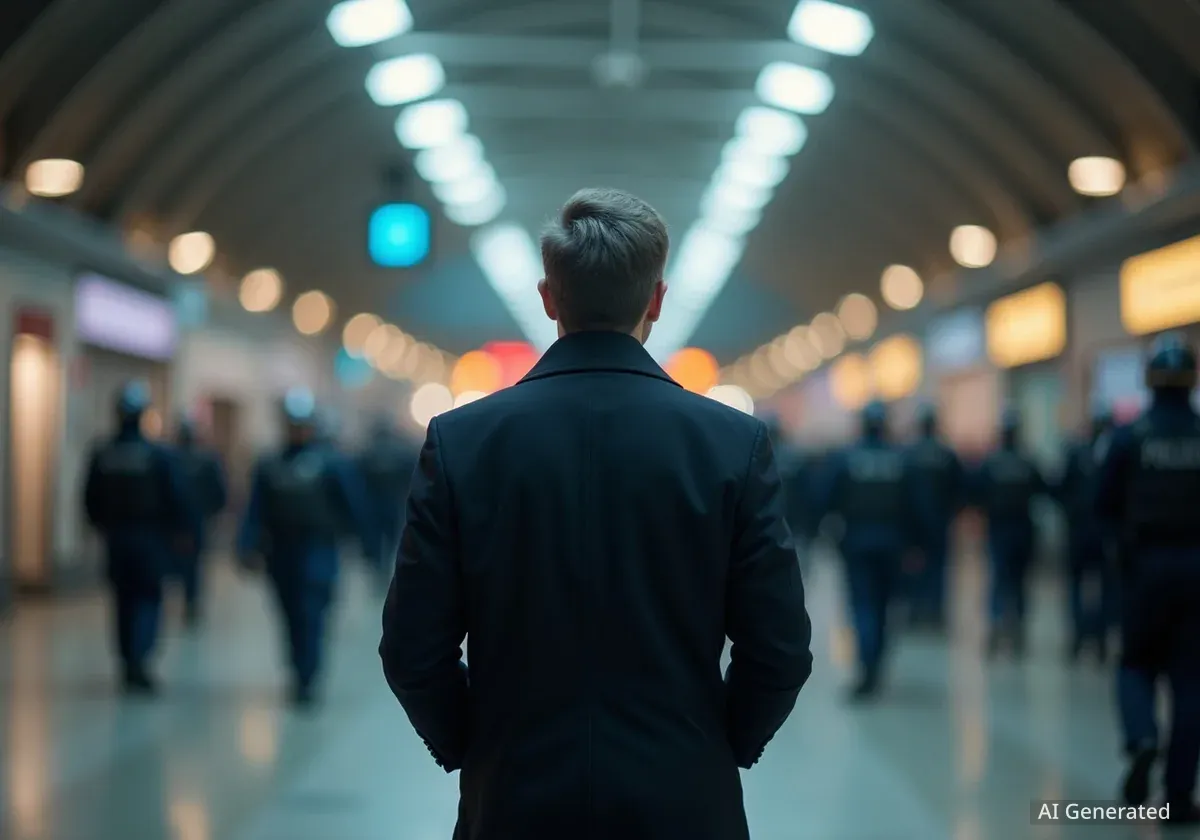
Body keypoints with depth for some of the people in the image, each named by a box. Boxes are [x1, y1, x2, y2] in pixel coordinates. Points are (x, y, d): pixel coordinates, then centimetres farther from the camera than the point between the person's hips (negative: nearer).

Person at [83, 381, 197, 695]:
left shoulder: (101, 456, -1)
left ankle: (130, 666, 19)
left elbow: (91, 501, 6)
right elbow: (178, 499, -11)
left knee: (124, 601, 13)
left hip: (116, 537, 4)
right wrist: (187, 530, 2)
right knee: (148, 599, 2)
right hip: (150, 539, -4)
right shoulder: (159, 456, -12)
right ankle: (138, 659, -17)